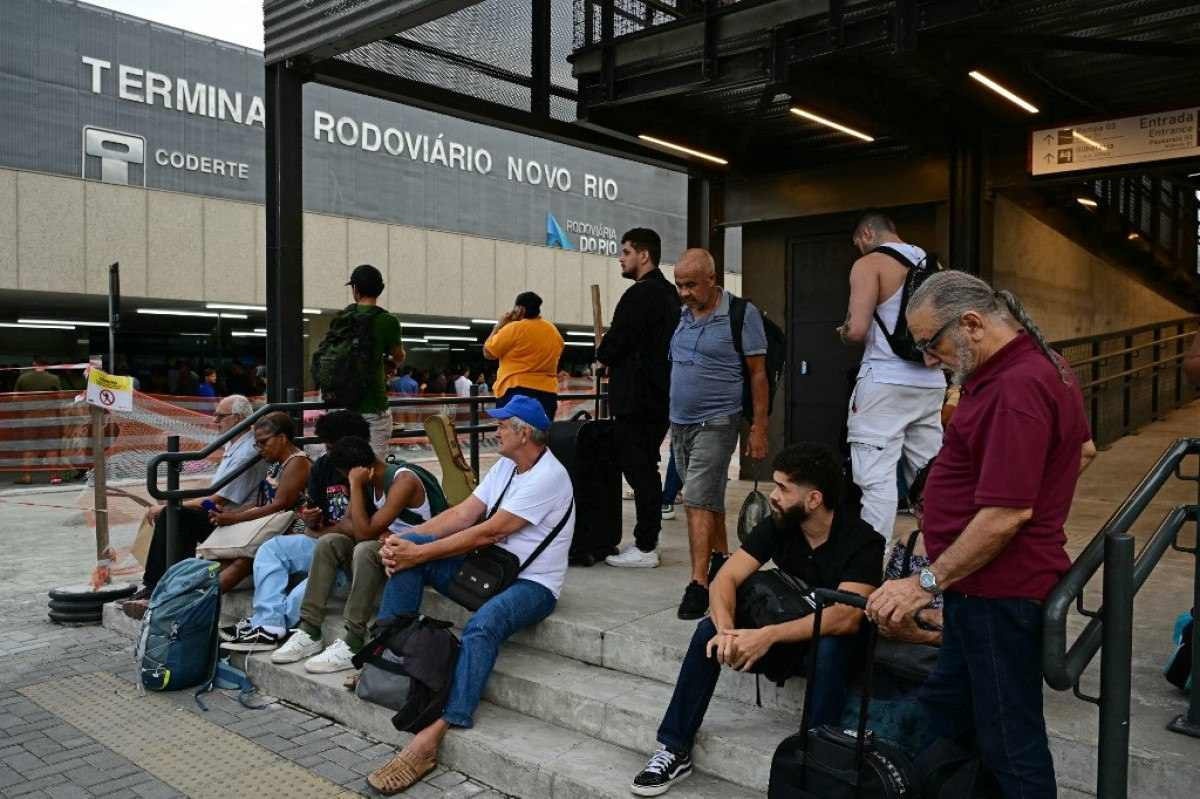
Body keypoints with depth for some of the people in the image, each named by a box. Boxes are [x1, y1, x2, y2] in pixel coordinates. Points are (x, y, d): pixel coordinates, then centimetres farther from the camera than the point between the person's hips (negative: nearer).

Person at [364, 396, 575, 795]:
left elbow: (488, 532, -21)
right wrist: (404, 541, -9)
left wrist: (419, 554, -18)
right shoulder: (505, 466, 10)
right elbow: (462, 514, 5)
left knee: (482, 626, -39)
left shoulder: (548, 477, -18)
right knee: (408, 547, -7)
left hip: (532, 583, -8)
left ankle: (430, 737, -40)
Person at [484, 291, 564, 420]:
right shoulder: (554, 331, 12)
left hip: (517, 392, -6)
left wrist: (499, 326, 8)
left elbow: (488, 352, 0)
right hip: (548, 392, 6)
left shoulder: (514, 329, -8)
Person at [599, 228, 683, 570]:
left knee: (638, 470, -5)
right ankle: (648, 541, 22)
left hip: (636, 398, -10)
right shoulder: (668, 293, 16)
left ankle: (645, 548, 0)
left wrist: (602, 353, 4)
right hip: (659, 396, 10)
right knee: (647, 469, 15)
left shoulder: (641, 293, -15)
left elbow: (614, 344, -18)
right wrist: (612, 353, 14)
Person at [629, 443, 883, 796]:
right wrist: (726, 630, -33)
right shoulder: (777, 525, -7)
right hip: (787, 637, 4)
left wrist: (769, 635, -42)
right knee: (709, 631, -19)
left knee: (830, 647, -38)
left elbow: (846, 616, -34)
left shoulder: (862, 541, -22)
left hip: (834, 646, -4)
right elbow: (725, 579, -12)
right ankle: (674, 750, -13)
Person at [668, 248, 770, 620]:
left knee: (698, 501, -13)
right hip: (680, 422, 6)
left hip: (716, 422, -6)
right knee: (710, 499, 16)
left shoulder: (741, 314, -8)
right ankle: (721, 559, 30)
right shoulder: (681, 315, 10)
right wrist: (671, 420, 16)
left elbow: (758, 373, -7)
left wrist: (759, 428, -10)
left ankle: (699, 583, -11)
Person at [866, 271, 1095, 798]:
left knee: (1011, 745, 4)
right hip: (986, 588, 11)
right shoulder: (1040, 365, 11)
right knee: (943, 715, 19)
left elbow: (1007, 514, -27)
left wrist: (927, 583, -20)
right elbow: (1083, 451, 26)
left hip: (998, 593, -11)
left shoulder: (1017, 387, -24)